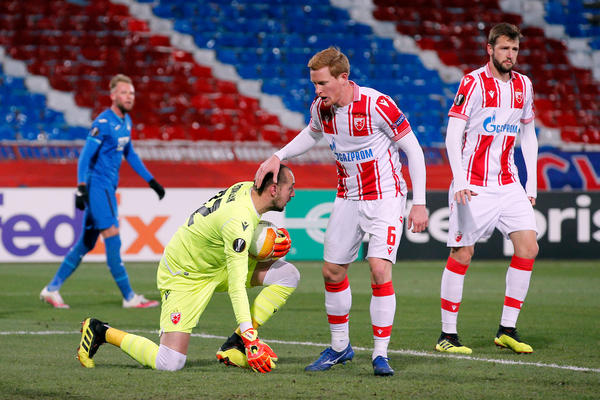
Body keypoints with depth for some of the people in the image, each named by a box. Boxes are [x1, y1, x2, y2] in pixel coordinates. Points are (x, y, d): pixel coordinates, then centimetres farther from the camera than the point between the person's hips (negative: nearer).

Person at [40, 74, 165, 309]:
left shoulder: (126, 121, 13)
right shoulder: (103, 123, -14)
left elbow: (130, 155, 25)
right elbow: (85, 157, -17)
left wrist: (151, 181, 25)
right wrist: (81, 189, -26)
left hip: (108, 188, 9)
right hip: (97, 186, -9)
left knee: (86, 243, 10)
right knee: (113, 239, -9)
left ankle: (52, 289, 16)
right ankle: (129, 297, -7)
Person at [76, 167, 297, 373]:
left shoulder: (248, 188, -7)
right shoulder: (238, 221, -33)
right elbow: (236, 286, -35)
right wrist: (251, 341, -38)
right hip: (184, 276, -9)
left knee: (288, 275, -6)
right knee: (169, 364, -17)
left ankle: (234, 346, -3)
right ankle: (101, 331, 5)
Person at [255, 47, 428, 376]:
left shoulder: (377, 105, -23)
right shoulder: (321, 108, -5)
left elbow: (413, 150, -15)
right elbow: (312, 134, 21)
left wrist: (419, 203, -16)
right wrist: (278, 156, 6)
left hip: (386, 196, -6)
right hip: (347, 198, 6)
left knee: (379, 268, -19)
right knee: (332, 271, 6)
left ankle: (381, 354, -9)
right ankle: (340, 346, 25)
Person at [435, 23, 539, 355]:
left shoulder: (523, 85, 9)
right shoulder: (473, 83, -9)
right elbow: (453, 135, -13)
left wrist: (531, 183, 12)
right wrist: (460, 181, -23)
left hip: (508, 183, 6)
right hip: (473, 185, -6)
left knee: (528, 247, -5)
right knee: (462, 255, -4)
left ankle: (507, 330, 2)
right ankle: (447, 335, 5)